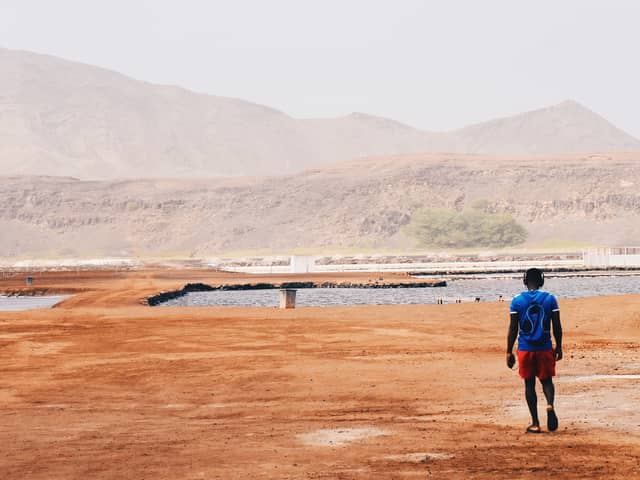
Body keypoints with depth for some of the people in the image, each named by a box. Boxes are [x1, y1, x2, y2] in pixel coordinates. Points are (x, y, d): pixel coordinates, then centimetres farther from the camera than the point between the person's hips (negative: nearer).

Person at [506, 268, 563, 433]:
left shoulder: (517, 301, -4)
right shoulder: (550, 299, -1)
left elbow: (513, 328, -4)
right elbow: (557, 326, 0)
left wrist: (509, 352, 2)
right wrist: (558, 347, 11)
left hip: (525, 349, -1)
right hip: (545, 348, 1)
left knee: (529, 384, 8)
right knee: (547, 380, 14)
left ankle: (535, 424, 7)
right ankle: (550, 405, -18)